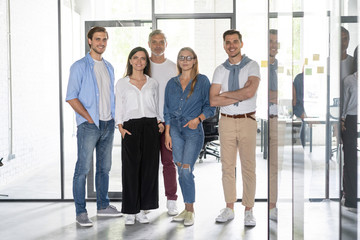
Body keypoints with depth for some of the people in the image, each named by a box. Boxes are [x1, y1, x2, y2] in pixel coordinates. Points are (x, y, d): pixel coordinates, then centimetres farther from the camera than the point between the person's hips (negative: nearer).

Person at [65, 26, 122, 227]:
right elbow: (71, 97, -10)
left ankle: (103, 206, 24)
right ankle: (81, 212, 2)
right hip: (89, 125, -6)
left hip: (108, 124, 7)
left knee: (104, 167, 13)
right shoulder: (80, 66, -5)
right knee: (83, 169, -5)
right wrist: (90, 118, -13)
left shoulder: (109, 67, 15)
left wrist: (114, 116, 8)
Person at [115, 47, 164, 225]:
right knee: (131, 168, -5)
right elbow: (118, 108, 7)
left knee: (149, 167, 1)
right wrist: (121, 128, -6)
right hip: (131, 127, -2)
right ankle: (130, 211, 3)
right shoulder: (122, 83, 9)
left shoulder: (153, 83, 15)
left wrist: (159, 122, 2)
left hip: (150, 127, 2)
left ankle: (141, 210, 11)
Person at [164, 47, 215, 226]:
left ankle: (190, 210, 0)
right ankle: (187, 209, 15)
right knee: (181, 171, 5)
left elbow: (210, 107, 1)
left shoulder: (202, 81, 1)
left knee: (186, 170, -12)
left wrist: (197, 119, -16)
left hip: (193, 130, -4)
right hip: (175, 129, 4)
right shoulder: (172, 83, 12)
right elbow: (167, 111, 13)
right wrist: (167, 133, 6)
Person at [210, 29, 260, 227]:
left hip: (247, 121, -3)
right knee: (227, 166, 7)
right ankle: (229, 209, 17)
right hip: (226, 121, 3)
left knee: (248, 166, 1)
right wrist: (239, 96, -10)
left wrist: (225, 94, -7)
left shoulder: (252, 66, -1)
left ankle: (248, 211, 9)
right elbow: (213, 101, -3)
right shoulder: (220, 70, 7)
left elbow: (250, 91, -18)